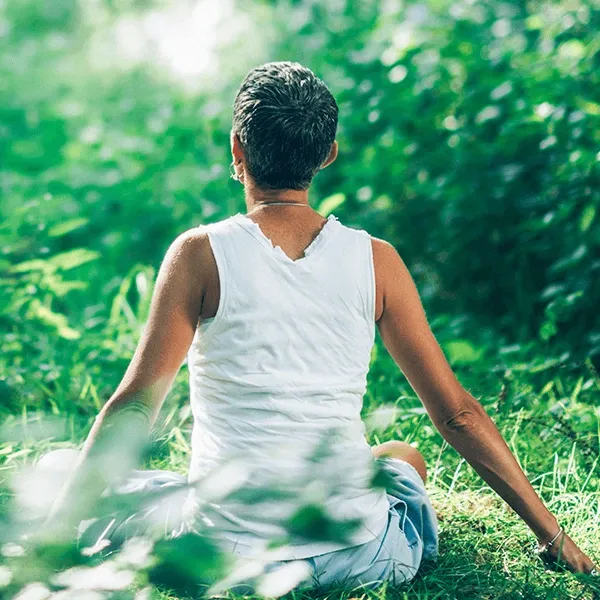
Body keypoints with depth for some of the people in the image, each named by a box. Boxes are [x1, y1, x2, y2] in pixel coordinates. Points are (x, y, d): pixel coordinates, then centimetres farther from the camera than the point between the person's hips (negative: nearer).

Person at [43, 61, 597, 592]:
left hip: (225, 554, -3)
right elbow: (458, 415, 1)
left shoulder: (200, 253, -8)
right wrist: (553, 535, 10)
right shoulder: (376, 261, -2)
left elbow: (135, 405, -8)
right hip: (355, 556, 3)